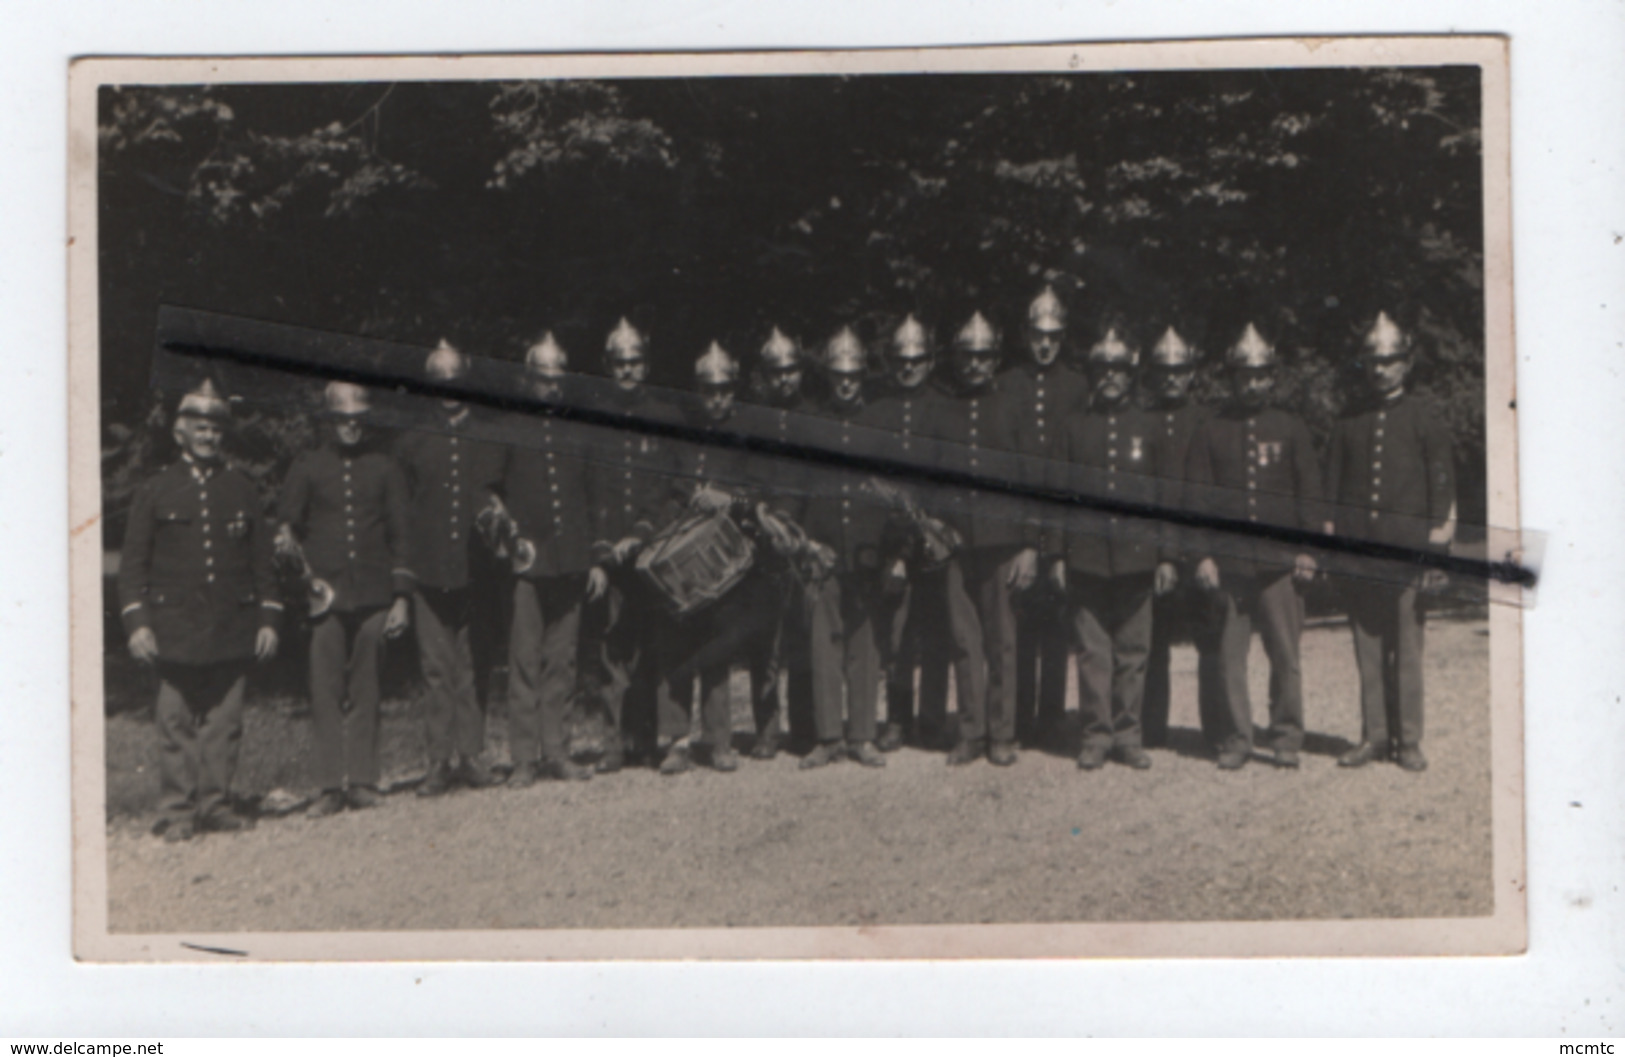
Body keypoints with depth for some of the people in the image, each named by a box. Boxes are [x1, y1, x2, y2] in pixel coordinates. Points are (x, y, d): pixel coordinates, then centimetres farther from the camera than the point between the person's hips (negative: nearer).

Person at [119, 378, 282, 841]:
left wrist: (268, 619, 7)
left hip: (232, 626, 2)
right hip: (176, 626, -2)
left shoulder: (241, 490, 13)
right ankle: (177, 812, 3)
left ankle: (215, 803, 9)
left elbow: (262, 560, 14)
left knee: (224, 721, 1)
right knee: (177, 722, -2)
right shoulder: (155, 491, 6)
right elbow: (133, 563, 4)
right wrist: (136, 622, -5)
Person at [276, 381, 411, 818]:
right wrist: (289, 543, -15)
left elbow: (399, 535, 11)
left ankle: (362, 781, 7)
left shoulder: (384, 468, 11)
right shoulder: (307, 468, 9)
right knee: (325, 691, -5)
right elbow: (286, 526, 10)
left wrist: (401, 597, 5)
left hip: (373, 597, 1)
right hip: (325, 596, -1)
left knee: (364, 691, 2)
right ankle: (331, 786, -3)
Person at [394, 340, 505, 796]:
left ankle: (472, 755, 7)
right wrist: (401, 570, 3)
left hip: (476, 571, 0)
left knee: (472, 668, 1)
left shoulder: (491, 442, 9)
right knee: (437, 669, 0)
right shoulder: (411, 445, 9)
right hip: (429, 572, 0)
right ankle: (440, 761, 4)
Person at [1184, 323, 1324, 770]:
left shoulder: (1291, 429, 10)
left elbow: (1309, 495, 9)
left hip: (1279, 561, 0)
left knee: (1285, 655, -1)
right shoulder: (1210, 432, 9)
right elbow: (1196, 497, 5)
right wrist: (1202, 555, -4)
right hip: (1228, 564, 0)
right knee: (1230, 655, 0)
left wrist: (1308, 551, -1)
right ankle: (1234, 739, 8)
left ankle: (1287, 738, 8)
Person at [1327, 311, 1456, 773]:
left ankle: (1408, 740, 6)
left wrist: (1435, 548, -4)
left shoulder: (1424, 418, 5)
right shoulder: (1349, 421, 13)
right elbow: (1332, 484, 16)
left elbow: (1442, 483, 3)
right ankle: (1374, 735, 10)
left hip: (1407, 549, -2)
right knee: (1368, 648, 4)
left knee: (1407, 649, -1)